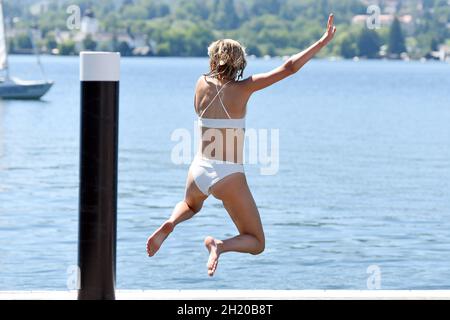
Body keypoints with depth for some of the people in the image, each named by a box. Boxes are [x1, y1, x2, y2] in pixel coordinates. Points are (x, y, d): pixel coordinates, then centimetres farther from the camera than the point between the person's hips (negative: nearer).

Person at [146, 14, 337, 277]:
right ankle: (221, 245, -22)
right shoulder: (243, 89, -10)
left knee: (190, 206, 41)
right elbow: (290, 67, -12)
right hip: (229, 177, -4)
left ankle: (170, 224, 6)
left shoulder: (203, 85, 0)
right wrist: (326, 40, -7)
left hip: (199, 171, 4)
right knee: (257, 244, 10)